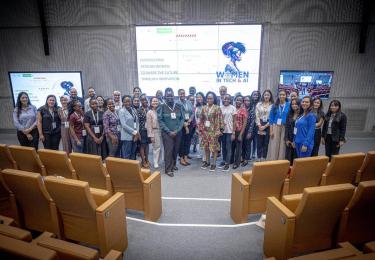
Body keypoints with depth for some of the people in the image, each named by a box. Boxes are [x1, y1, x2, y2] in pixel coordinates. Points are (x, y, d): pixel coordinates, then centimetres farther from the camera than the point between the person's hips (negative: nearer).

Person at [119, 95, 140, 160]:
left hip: (135, 136, 6)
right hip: (127, 136, -6)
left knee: (133, 155, 13)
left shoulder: (134, 110, 12)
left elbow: (137, 121, 10)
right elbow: (124, 125, -14)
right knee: (126, 156, -1)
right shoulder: (121, 111, -6)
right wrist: (134, 132, -14)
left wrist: (137, 132, -4)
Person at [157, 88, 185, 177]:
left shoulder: (179, 106, 5)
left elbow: (182, 119, 3)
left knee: (176, 150, 9)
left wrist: (177, 130, -9)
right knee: (168, 150, -5)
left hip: (177, 132, 3)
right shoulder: (161, 107, -3)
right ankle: (168, 169, 3)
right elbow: (160, 120, -7)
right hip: (167, 133, -3)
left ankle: (173, 164, 30)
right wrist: (169, 131, -12)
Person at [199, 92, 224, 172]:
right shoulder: (204, 108, 7)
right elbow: (201, 120, 11)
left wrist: (218, 131, -14)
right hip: (205, 130, 4)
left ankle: (214, 163, 12)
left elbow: (219, 120, -9)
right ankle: (207, 162, 26)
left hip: (213, 131, -4)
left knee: (214, 147, 1)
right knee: (206, 147, 11)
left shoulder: (217, 108, -6)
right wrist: (200, 129, 6)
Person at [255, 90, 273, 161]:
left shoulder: (272, 105, 1)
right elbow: (257, 116, 1)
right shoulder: (259, 104, 7)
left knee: (266, 143, 4)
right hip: (260, 125, 1)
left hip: (268, 126, -1)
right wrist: (259, 126, -8)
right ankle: (259, 159, 11)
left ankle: (264, 159, 13)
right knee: (259, 143, 2)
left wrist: (265, 126, -10)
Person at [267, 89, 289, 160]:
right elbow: (271, 118, 3)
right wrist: (271, 130, -4)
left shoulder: (289, 105, 1)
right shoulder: (275, 105, 5)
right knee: (274, 146, 0)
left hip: (285, 127, -1)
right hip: (275, 127, 1)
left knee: (282, 146, 1)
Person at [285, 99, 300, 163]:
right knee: (288, 157, 8)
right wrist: (286, 139, 1)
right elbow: (286, 127, 8)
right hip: (289, 139, 4)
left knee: (296, 157, 3)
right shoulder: (289, 115, 9)